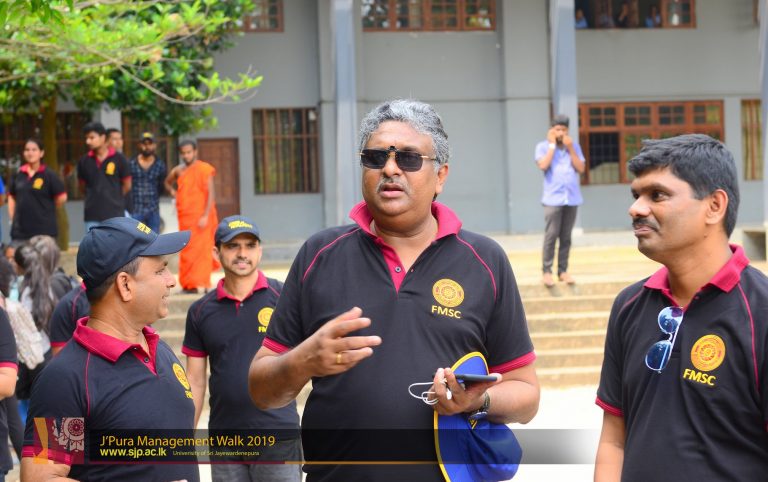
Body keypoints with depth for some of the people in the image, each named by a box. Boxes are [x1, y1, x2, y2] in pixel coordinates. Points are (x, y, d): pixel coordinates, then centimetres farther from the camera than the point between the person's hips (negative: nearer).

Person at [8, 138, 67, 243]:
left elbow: (62, 197, -5)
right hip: (20, 230, 4)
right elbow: (11, 196, 19)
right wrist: (12, 217, 10)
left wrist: (47, 209, 3)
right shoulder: (18, 175, 7)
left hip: (44, 230, -4)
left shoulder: (49, 175, -5)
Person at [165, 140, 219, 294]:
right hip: (184, 216, 5)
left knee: (201, 248, -7)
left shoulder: (204, 169, -6)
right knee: (186, 250, 6)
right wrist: (172, 191, 9)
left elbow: (211, 193, -10)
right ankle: (189, 284, 12)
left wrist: (205, 216, -18)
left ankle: (202, 283, -6)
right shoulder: (178, 170, 10)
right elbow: (167, 182, 31)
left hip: (200, 216, -5)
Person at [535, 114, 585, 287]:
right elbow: (543, 165, -14)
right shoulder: (543, 146, 3)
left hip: (572, 198, 3)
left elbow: (581, 169, 4)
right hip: (553, 198, -3)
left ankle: (562, 270, 9)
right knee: (551, 236, -9)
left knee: (566, 237, 4)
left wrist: (570, 148, -2)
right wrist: (552, 144, -6)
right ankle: (546, 271, -5)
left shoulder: (574, 146, 12)